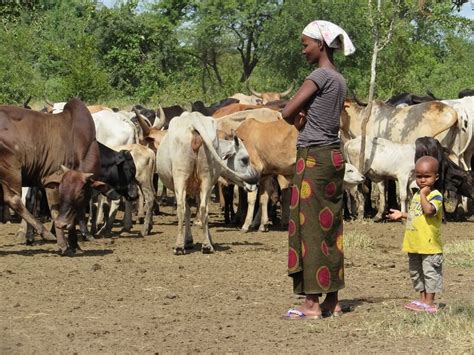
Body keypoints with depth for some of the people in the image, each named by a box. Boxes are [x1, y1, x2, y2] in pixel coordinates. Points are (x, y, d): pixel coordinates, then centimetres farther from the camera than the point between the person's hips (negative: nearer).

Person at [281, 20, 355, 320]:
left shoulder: (320, 76, -13)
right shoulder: (340, 81, 14)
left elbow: (288, 113, -16)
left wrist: (297, 120, 5)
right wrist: (303, 120, -1)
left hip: (314, 157, -9)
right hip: (334, 156, 9)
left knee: (310, 227, -6)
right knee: (330, 227, 10)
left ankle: (312, 303, -5)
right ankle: (332, 300, 14)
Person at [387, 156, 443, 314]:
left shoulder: (435, 195, -13)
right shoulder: (417, 195, 13)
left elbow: (429, 210, -31)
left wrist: (423, 194, -23)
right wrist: (402, 215, 17)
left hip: (429, 245, -9)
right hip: (414, 245, 9)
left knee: (430, 272, -2)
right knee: (416, 272, 16)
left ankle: (429, 303, 2)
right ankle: (422, 299, 25)